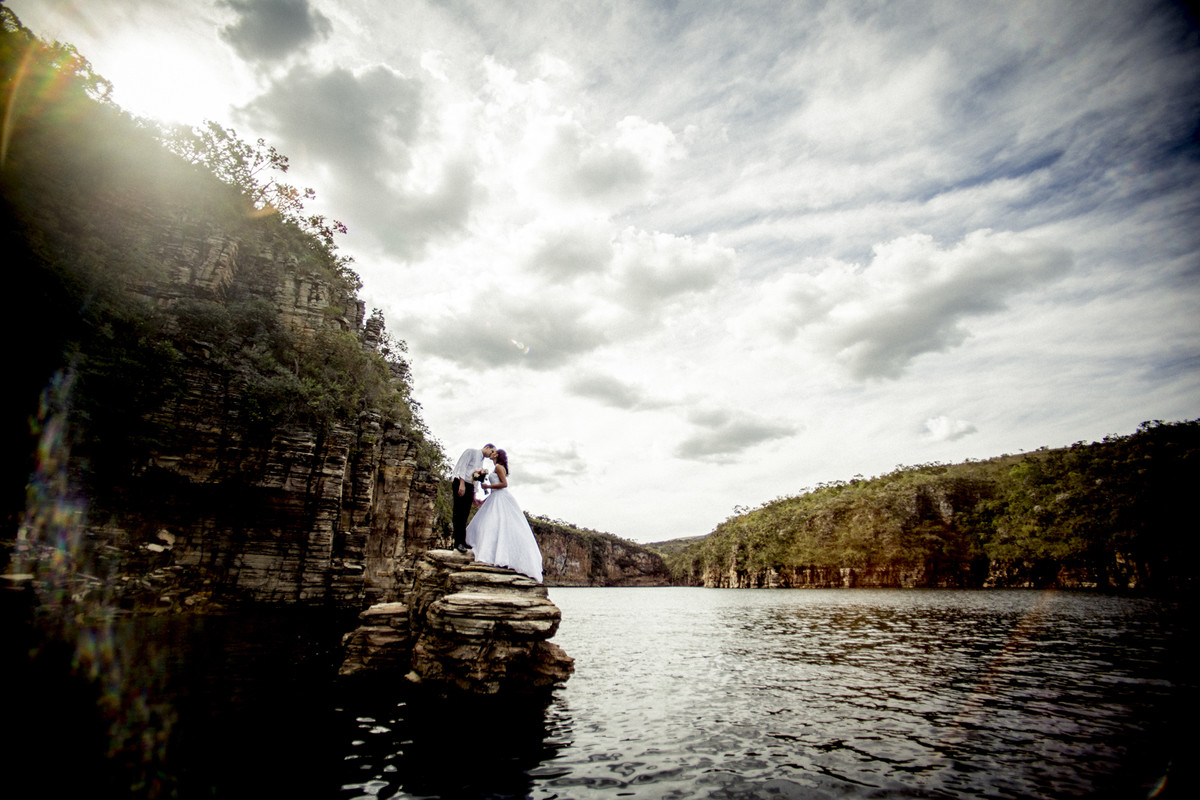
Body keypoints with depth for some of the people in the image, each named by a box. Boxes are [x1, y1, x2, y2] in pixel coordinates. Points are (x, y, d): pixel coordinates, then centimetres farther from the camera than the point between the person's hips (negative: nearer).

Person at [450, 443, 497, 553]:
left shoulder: (481, 461, 24)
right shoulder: (471, 451, 0)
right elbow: (462, 466, -11)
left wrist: (474, 495, 18)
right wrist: (461, 484, -20)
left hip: (469, 486, 8)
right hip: (460, 483, -8)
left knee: (465, 515, 6)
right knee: (459, 513, -9)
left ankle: (462, 542, 8)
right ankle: (458, 542, -8)